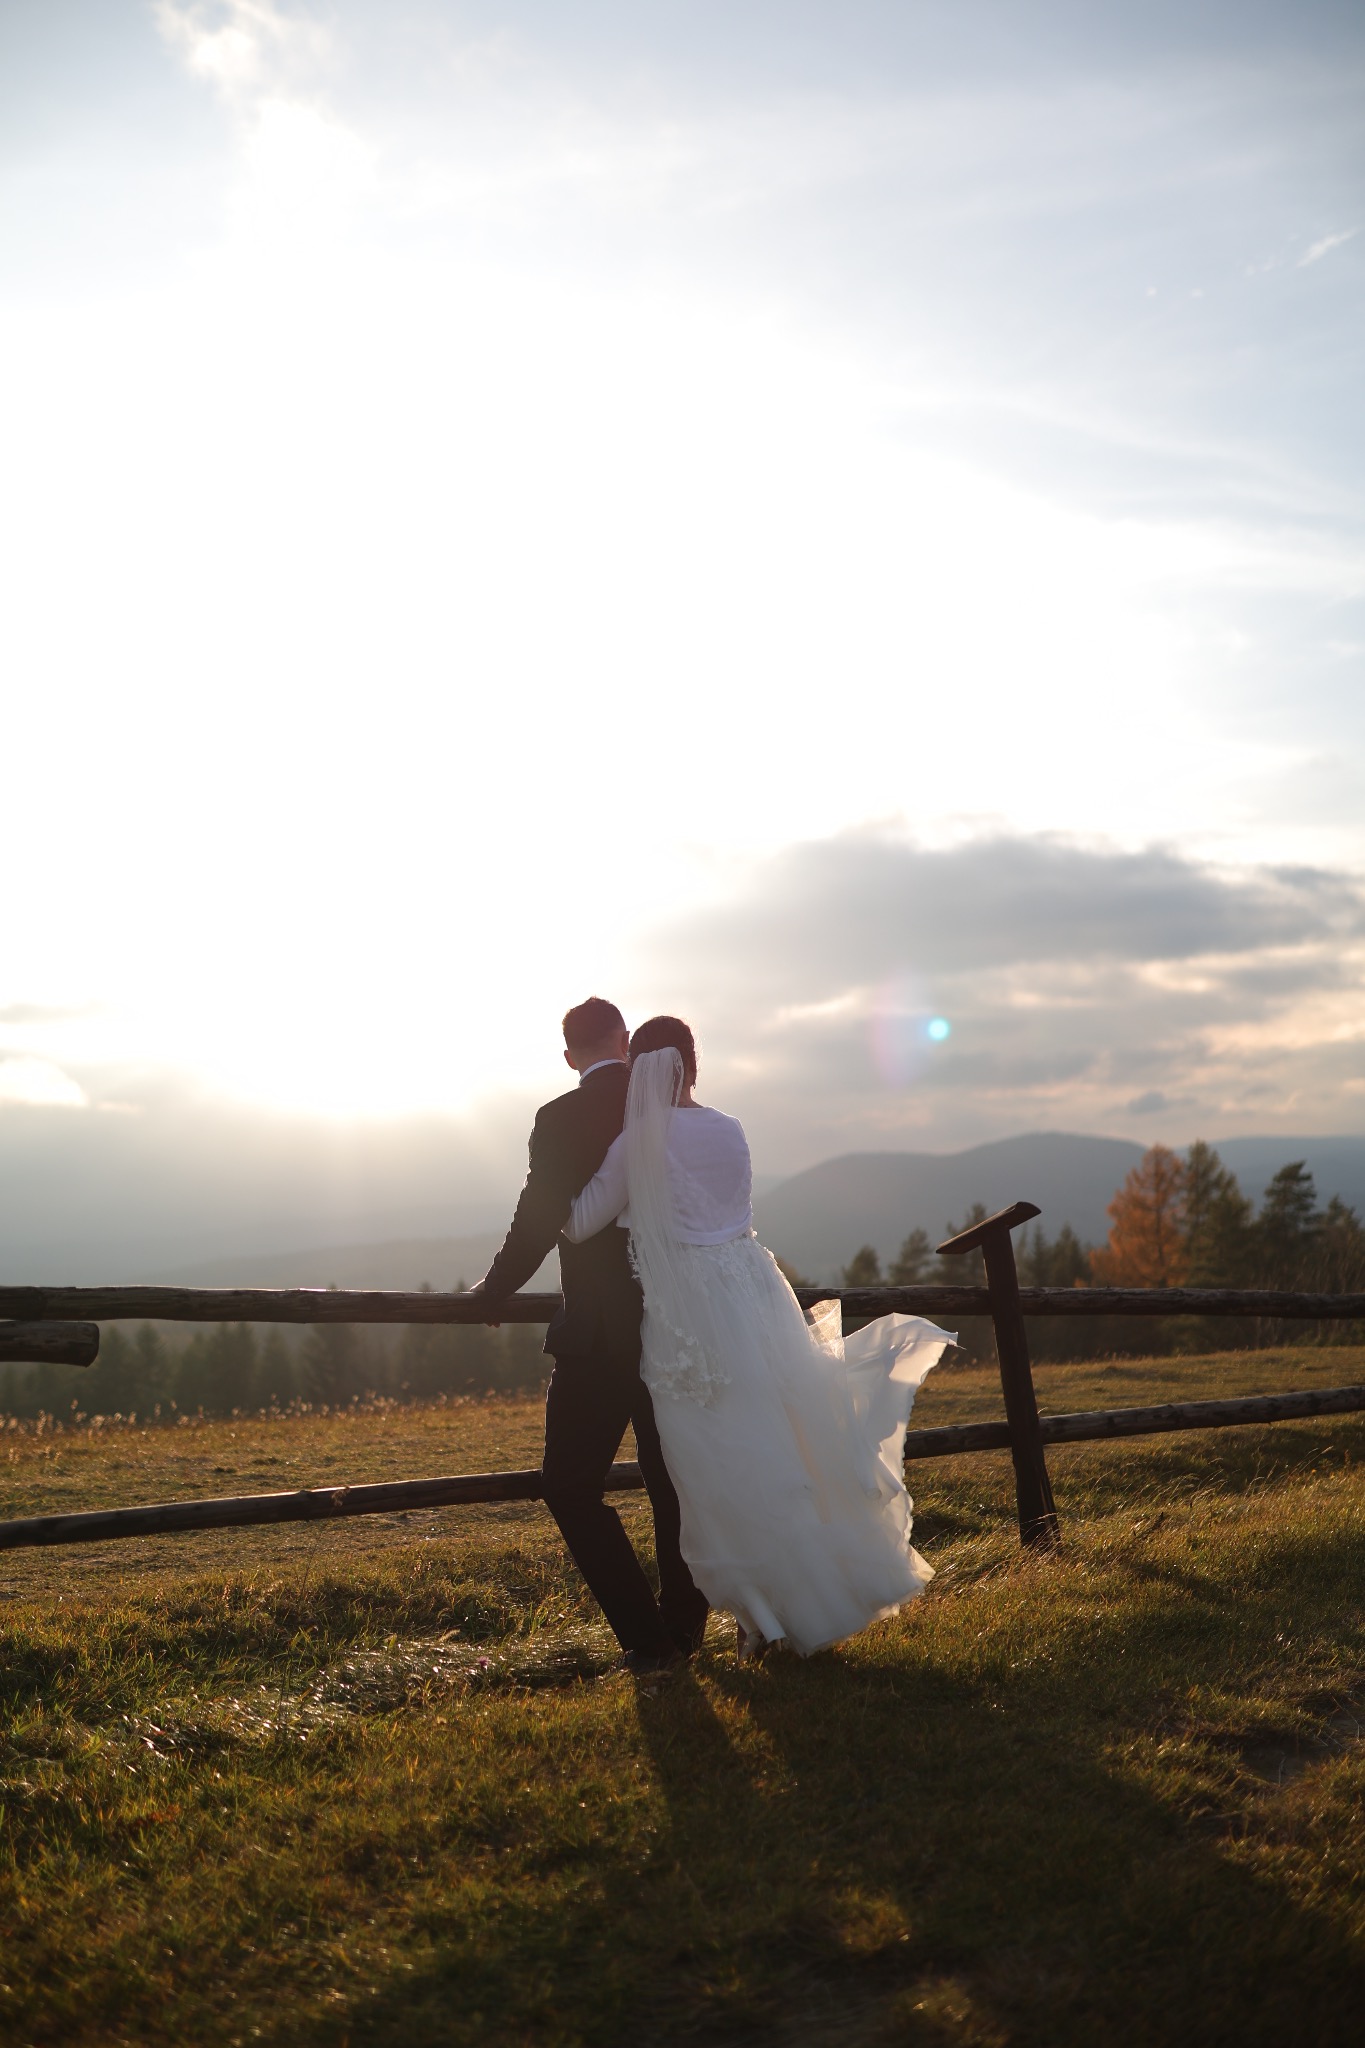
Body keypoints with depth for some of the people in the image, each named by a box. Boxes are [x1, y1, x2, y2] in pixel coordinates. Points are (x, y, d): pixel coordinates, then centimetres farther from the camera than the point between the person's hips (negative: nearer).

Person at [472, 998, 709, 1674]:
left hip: (598, 1333, -6)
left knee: (571, 1486, 3)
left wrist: (491, 1292, 6)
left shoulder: (561, 1119, -11)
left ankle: (646, 1637, -2)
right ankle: (684, 1625, 28)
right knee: (670, 1479, 18)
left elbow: (537, 1224, -11)